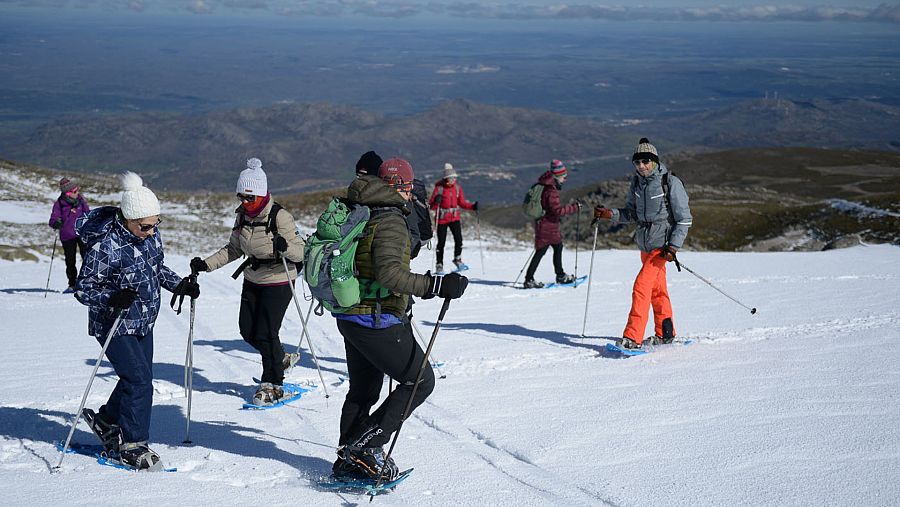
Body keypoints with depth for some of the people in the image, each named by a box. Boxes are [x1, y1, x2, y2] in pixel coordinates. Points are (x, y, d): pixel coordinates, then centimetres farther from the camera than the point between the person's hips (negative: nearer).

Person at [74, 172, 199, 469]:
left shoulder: (150, 234, -4)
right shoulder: (105, 246, -26)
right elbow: (82, 289, -19)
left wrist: (180, 285, -3)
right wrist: (113, 298, -36)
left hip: (143, 322, 8)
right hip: (114, 326, -8)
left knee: (139, 379, 15)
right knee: (139, 382, -10)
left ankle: (106, 421, 38)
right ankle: (132, 445, 5)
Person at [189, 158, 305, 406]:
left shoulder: (280, 217, -20)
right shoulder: (243, 216, 0)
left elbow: (301, 252, -21)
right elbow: (233, 249, 12)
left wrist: (285, 246, -42)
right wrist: (206, 264, 1)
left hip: (279, 282, -7)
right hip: (252, 281, 7)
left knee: (265, 333, -6)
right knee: (248, 331, 8)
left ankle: (273, 385, 12)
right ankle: (281, 359, 34)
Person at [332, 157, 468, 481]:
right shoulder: (390, 222, -17)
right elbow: (389, 274, -29)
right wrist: (437, 286, -32)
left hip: (350, 318, 9)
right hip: (379, 322, -9)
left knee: (362, 392, 21)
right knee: (421, 381, 1)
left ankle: (349, 460, 27)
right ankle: (366, 445, -4)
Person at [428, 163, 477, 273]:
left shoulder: (457, 187, 1)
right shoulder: (439, 188, -11)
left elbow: (462, 203, 10)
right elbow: (431, 206, -11)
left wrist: (472, 206, -6)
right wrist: (436, 202, -33)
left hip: (455, 217, 3)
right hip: (442, 218, -3)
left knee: (458, 239, -11)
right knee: (441, 242, 1)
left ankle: (457, 260, 13)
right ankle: (439, 265, 16)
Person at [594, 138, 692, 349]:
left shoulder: (671, 183, -13)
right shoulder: (637, 182, 5)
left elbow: (684, 219, -10)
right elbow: (631, 213, 14)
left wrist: (674, 246, -18)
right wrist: (610, 214, -5)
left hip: (662, 243, -7)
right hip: (645, 243, 7)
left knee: (641, 286, -18)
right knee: (657, 290, 17)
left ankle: (633, 337, -20)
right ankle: (665, 334, 31)